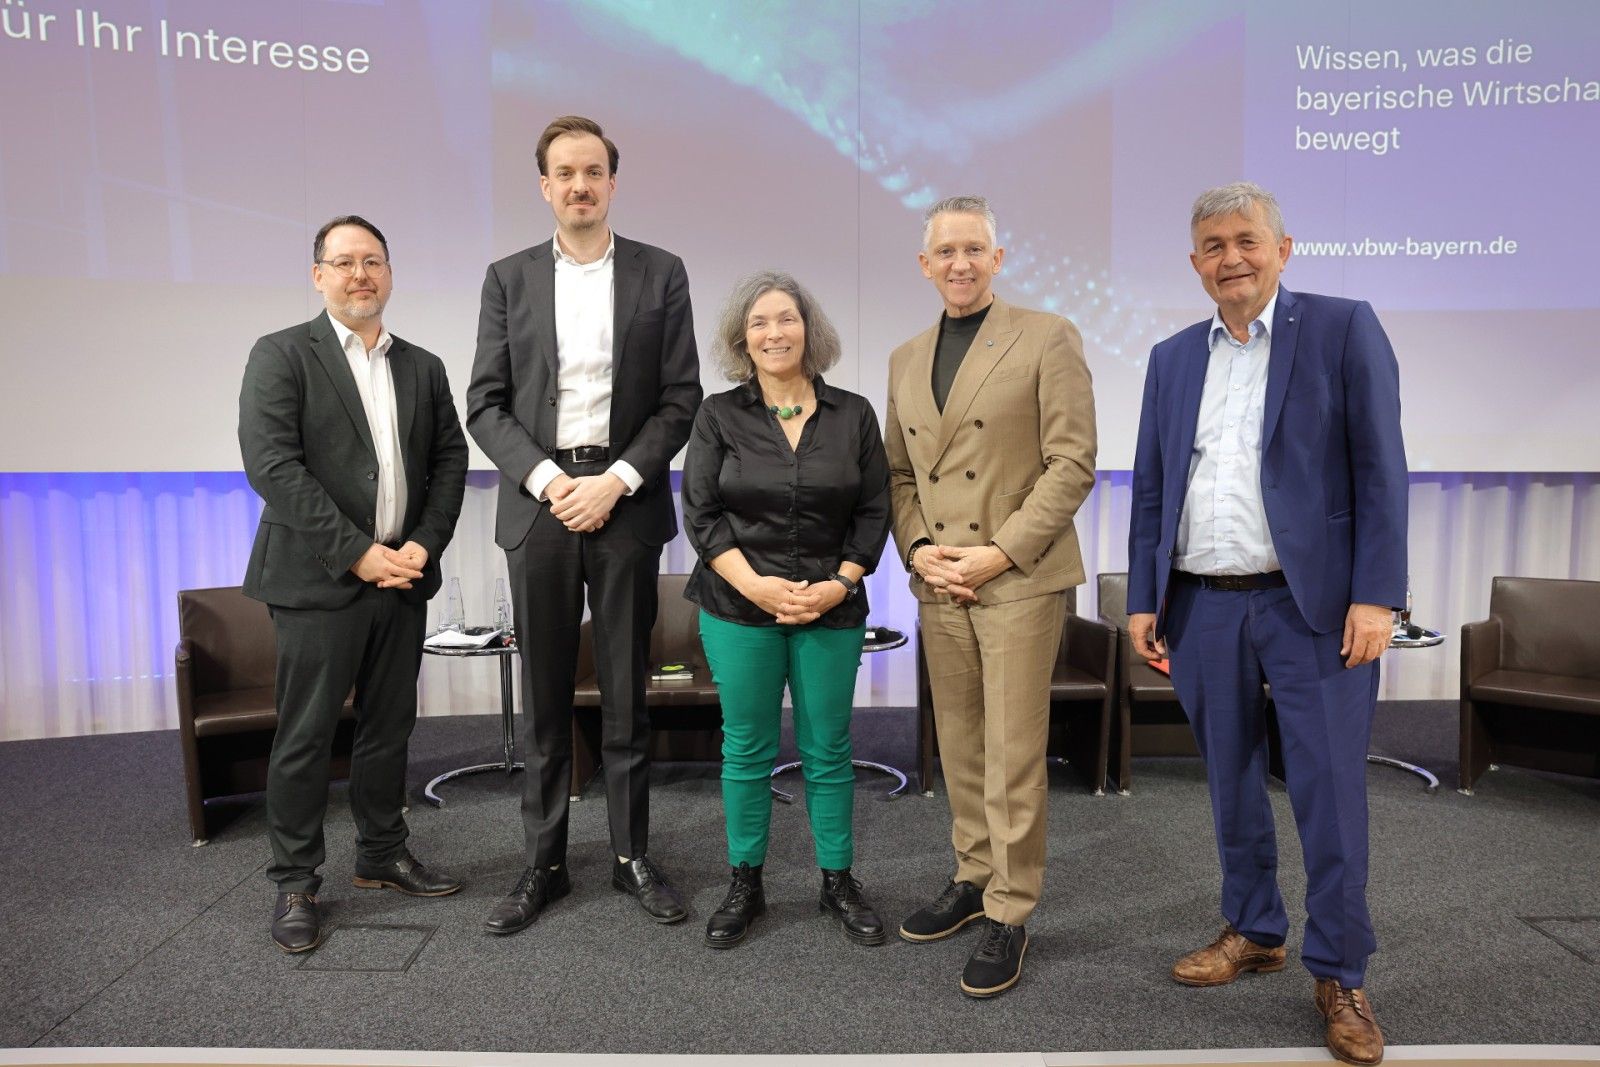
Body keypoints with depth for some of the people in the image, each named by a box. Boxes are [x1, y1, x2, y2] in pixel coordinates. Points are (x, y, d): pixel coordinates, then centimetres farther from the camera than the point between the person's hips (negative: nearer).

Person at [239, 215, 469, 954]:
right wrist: (357, 553, -17)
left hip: (403, 577, 5)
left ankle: (381, 856, 28)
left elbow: (450, 460, 9)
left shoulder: (422, 367, 13)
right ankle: (294, 883, 17)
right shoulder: (280, 355, -2)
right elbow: (271, 465, -13)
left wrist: (424, 545, -6)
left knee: (388, 728, 13)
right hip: (317, 580, -4)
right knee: (305, 737, 3)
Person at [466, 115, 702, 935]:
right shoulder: (509, 278, 8)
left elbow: (681, 398, 0)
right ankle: (543, 864, 20)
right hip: (538, 503, 1)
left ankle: (633, 856, 21)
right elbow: (485, 404, 4)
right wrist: (547, 479, -10)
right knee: (544, 699, 8)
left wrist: (616, 481, -11)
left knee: (626, 692, 7)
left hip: (626, 502, -1)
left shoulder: (660, 274, 5)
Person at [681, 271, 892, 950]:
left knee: (827, 750, 8)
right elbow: (700, 514, -2)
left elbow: (873, 513, 4)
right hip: (739, 607, 0)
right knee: (746, 749, 8)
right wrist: (756, 585, -13)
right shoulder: (720, 415, 1)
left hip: (831, 609, 1)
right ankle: (745, 885, 24)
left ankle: (838, 883, 24)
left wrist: (839, 584, -9)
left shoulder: (853, 415, 4)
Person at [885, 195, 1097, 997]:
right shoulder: (905, 359, 15)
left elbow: (1072, 463, -8)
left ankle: (1010, 913, 13)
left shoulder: (1045, 338, -2)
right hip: (938, 584, 5)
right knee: (959, 748, 13)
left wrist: (1001, 552, -14)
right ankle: (972, 878, 29)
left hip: (1020, 579, -5)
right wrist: (917, 549, -2)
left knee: (1012, 754, 0)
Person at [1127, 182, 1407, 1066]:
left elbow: (1379, 469, -6)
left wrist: (1375, 596, -12)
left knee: (1329, 794, 1)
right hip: (1202, 607, 4)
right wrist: (1142, 598, 6)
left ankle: (1339, 975, 17)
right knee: (1231, 786, 14)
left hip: (1311, 603, -4)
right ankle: (1254, 932, 32)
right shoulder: (1173, 357, 12)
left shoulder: (1343, 328, -1)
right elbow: (1150, 487, 11)